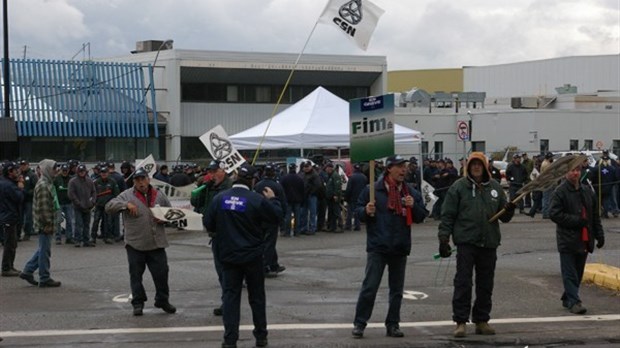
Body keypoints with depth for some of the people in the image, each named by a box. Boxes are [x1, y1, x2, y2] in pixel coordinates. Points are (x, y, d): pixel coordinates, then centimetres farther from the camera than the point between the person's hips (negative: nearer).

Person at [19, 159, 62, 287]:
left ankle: (27, 271, 23)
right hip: (45, 224, -10)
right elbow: (43, 207, -22)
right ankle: (44, 279, 5)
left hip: (47, 224, 10)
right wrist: (48, 224, -20)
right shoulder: (43, 185, -18)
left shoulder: (47, 183, 15)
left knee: (43, 250, 17)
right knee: (45, 251, -2)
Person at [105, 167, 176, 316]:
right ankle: (138, 303, 16)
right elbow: (109, 207, -11)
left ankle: (163, 300, 21)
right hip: (135, 244, -2)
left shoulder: (159, 195, 8)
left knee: (161, 273, 5)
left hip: (157, 243, 2)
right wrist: (126, 204, -25)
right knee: (136, 274, 5)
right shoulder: (127, 195, -1)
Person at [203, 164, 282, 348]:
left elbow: (208, 223, -1)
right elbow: (276, 217, -4)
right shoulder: (257, 200, -14)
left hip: (228, 255, 1)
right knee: (256, 296, 12)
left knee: (230, 295, 5)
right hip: (252, 255, -1)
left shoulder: (219, 198, -7)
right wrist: (273, 199, 11)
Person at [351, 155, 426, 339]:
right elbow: (358, 211, 1)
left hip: (400, 248, 4)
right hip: (377, 248, -4)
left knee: (397, 289, 10)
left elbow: (421, 217, 9)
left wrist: (413, 206, -10)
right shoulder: (373, 189, -3)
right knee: (369, 287, -6)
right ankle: (359, 323, 2)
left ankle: (393, 324, 20)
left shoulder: (411, 192, 8)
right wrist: (366, 211, -20)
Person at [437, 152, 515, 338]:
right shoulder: (459, 187, 0)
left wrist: (509, 210, -6)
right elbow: (448, 215, -1)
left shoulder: (495, 187, 11)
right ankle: (460, 321, 2)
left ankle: (481, 320, 19)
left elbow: (504, 216, 16)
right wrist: (444, 238, -7)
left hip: (489, 243, 4)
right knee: (463, 283, -4)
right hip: (466, 241, -4)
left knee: (486, 285, 9)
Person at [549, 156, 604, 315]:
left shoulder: (587, 191, 11)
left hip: (584, 240, 6)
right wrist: (576, 220, -18)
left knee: (578, 273, 13)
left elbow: (595, 216, 16)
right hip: (567, 240, -6)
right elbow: (554, 213, -16)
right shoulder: (560, 192, -8)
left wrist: (599, 235, 10)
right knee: (570, 273, -4)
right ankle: (574, 301, -3)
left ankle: (567, 298, 25)